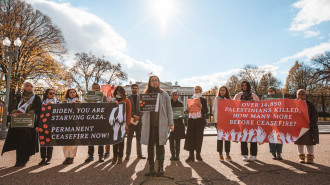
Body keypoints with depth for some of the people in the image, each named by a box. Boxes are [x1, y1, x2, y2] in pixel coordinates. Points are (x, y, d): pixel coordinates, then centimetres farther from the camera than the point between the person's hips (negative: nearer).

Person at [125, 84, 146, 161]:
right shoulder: (128, 98, 6)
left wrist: (138, 117, -9)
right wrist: (133, 115, -13)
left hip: (139, 120, 2)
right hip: (130, 120, -1)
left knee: (139, 138, 8)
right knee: (129, 138, 1)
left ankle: (139, 154, 17)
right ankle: (128, 155, 8)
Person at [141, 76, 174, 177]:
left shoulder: (164, 94, 7)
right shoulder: (145, 94, 11)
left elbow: (169, 109, 6)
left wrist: (171, 123, 0)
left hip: (161, 124, -2)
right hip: (149, 124, 2)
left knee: (160, 146, 1)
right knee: (150, 146, 5)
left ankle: (160, 168, 12)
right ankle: (151, 168, 15)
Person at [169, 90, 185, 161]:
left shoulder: (180, 104, 8)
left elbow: (182, 113, 10)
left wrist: (182, 116, -11)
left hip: (178, 124, 0)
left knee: (178, 140, 2)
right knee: (171, 140, 0)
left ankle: (177, 154, 12)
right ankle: (172, 154, 12)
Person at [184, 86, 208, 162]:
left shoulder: (203, 100, 8)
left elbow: (206, 111, 2)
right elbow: (188, 110, 13)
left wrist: (202, 107, -17)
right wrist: (188, 109, -10)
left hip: (200, 121, -1)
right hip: (192, 120, 1)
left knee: (199, 137, 2)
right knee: (190, 137, -4)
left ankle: (198, 154, 15)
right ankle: (191, 155, 2)